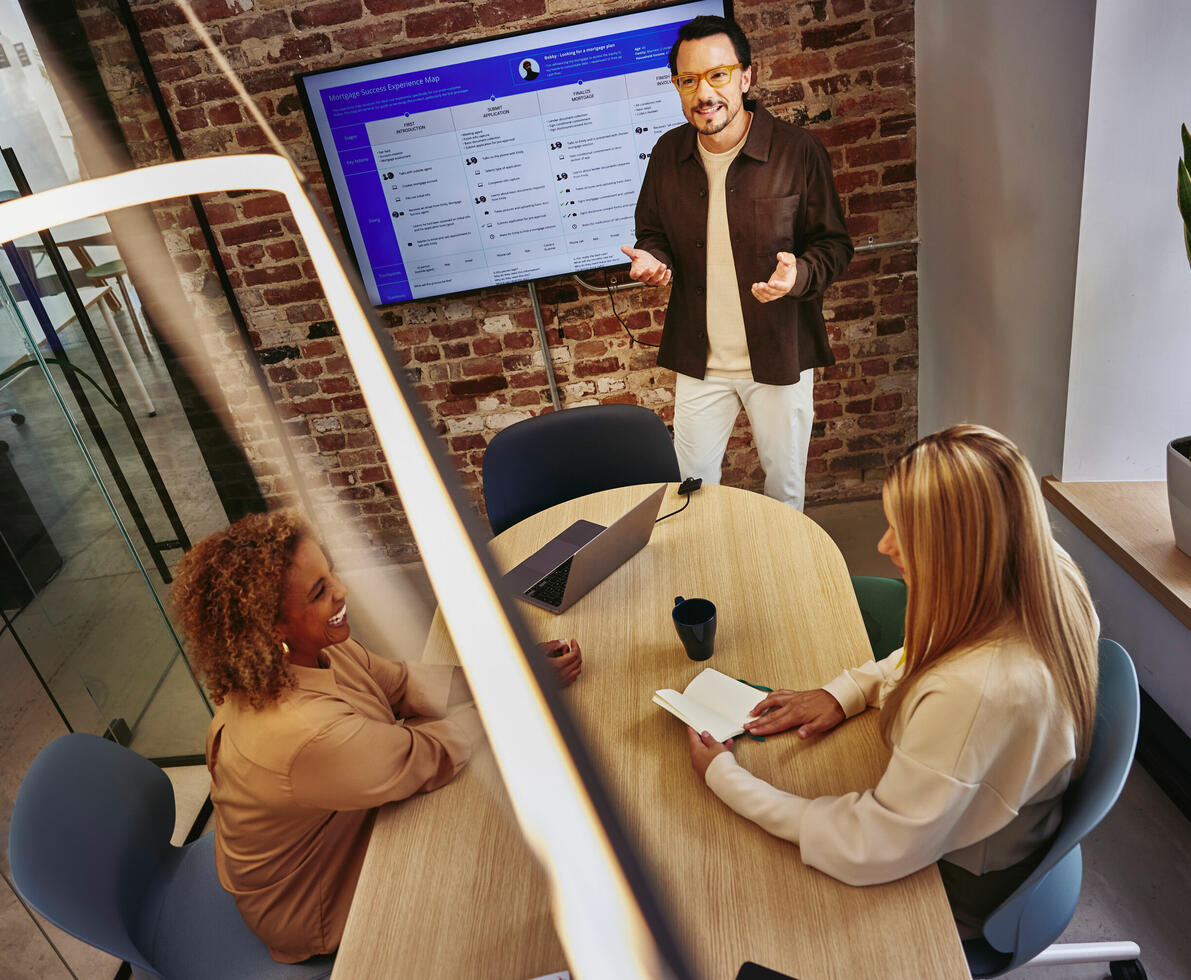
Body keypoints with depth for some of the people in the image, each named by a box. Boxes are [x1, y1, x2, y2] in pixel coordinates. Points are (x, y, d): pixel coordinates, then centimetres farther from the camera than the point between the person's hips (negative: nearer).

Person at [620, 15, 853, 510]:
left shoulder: (798, 150, -10)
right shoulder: (668, 153, 0)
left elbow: (833, 243, -4)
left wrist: (798, 275, -26)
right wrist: (652, 259, -10)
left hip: (779, 354, -2)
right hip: (699, 359, 3)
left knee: (786, 486, 15)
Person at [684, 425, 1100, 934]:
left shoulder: (974, 692, -43)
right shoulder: (1050, 575, -18)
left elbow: (866, 850, -33)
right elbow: (934, 652, 3)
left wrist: (724, 777, -25)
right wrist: (841, 693, -9)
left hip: (961, 892, -7)